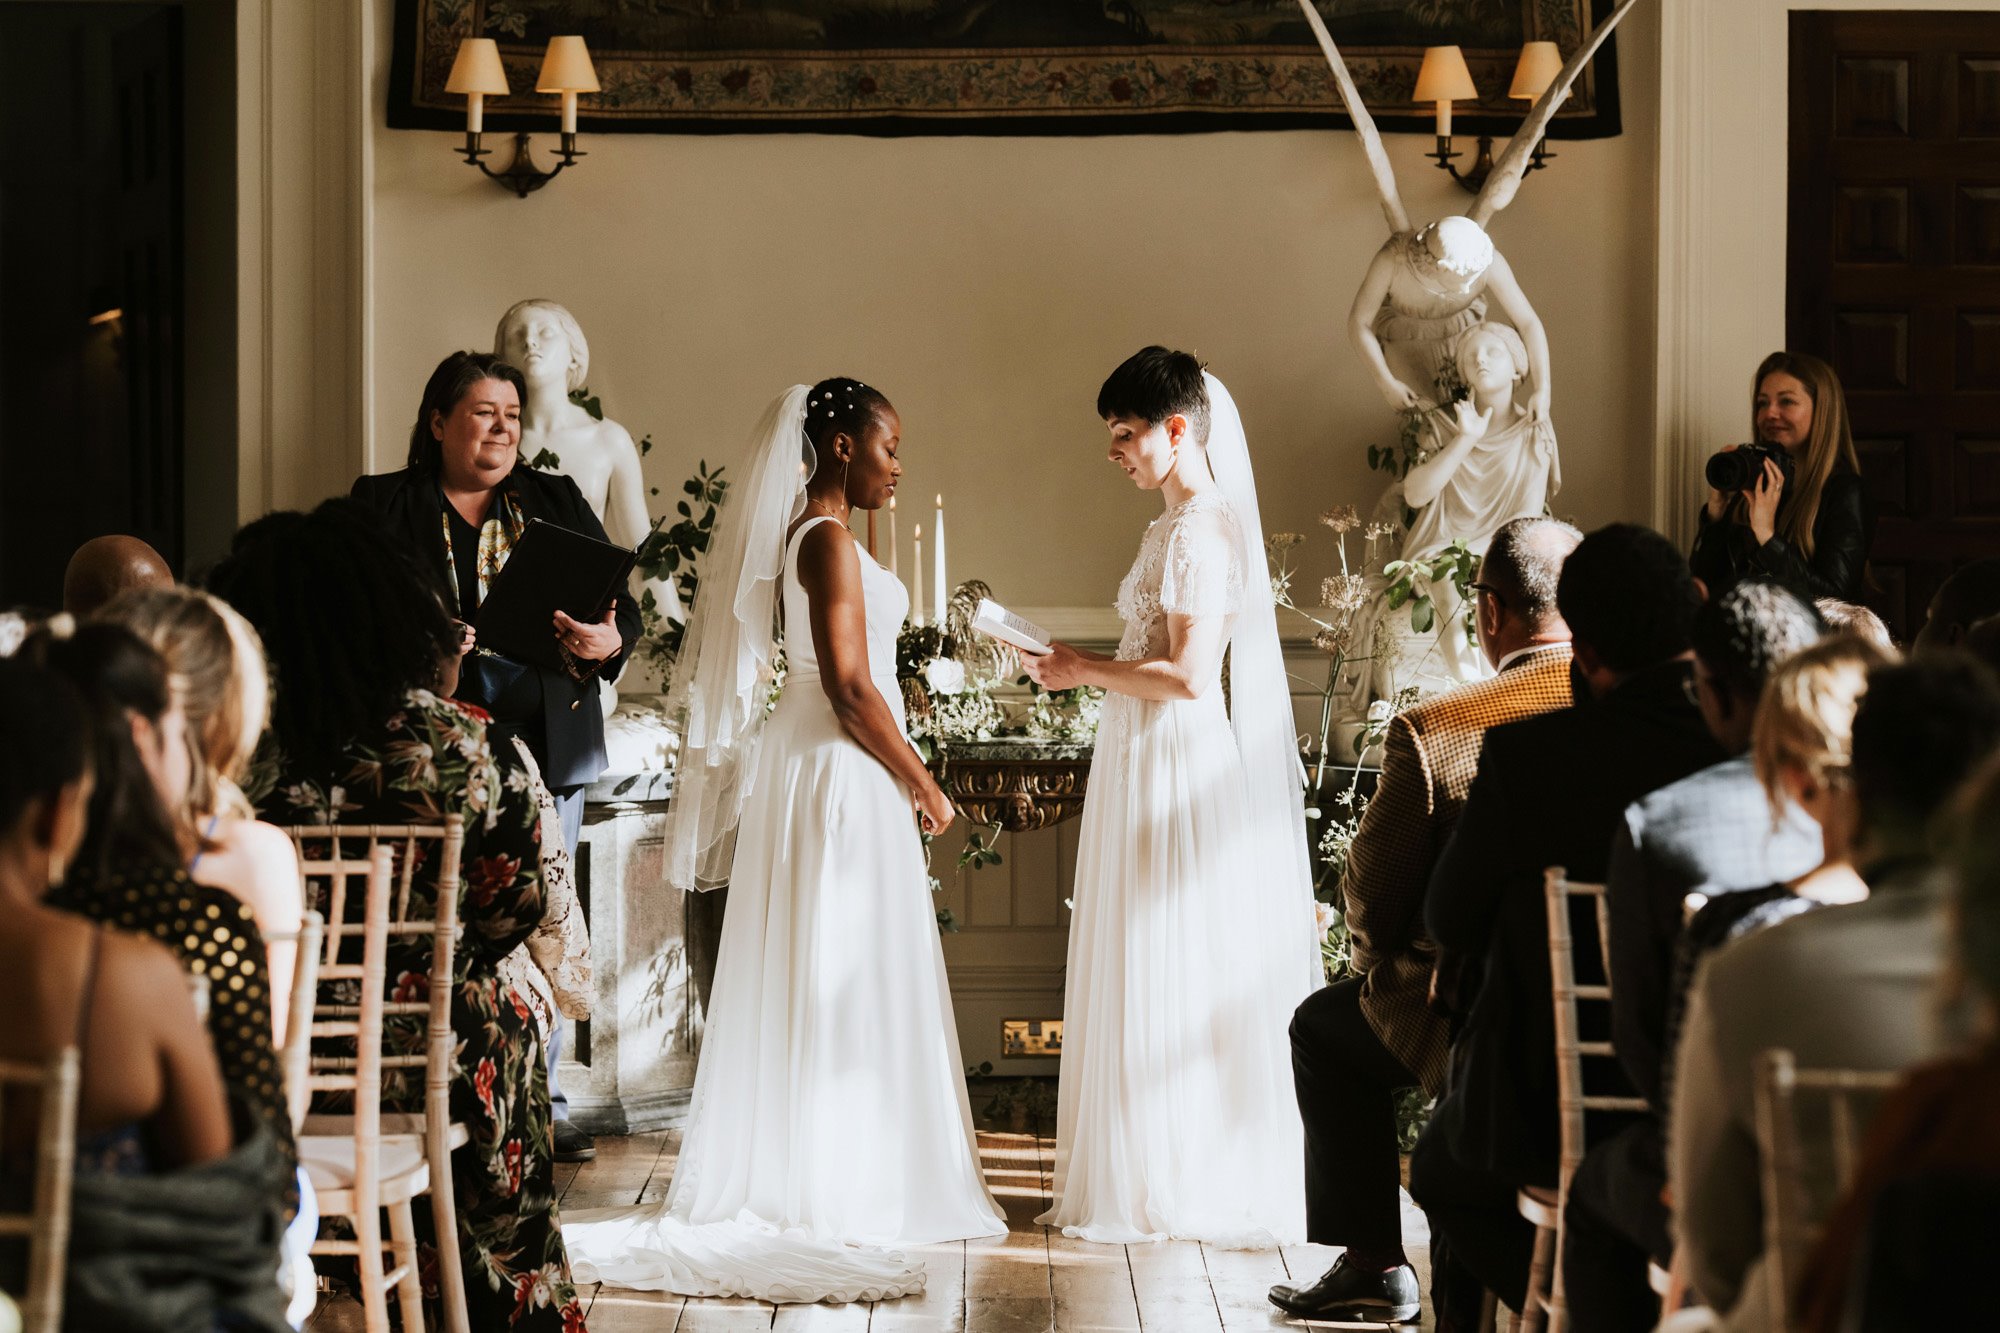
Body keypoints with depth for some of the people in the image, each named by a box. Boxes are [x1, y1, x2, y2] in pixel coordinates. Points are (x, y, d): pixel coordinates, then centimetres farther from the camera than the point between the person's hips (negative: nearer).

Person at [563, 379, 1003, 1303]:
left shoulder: (801, 534, 14)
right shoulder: (829, 539, -15)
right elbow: (849, 687, -20)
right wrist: (922, 785, -12)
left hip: (806, 764, 9)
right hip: (840, 775, -9)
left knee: (800, 984, 12)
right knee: (841, 981, -4)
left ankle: (781, 1175, 17)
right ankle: (837, 1186, 1)